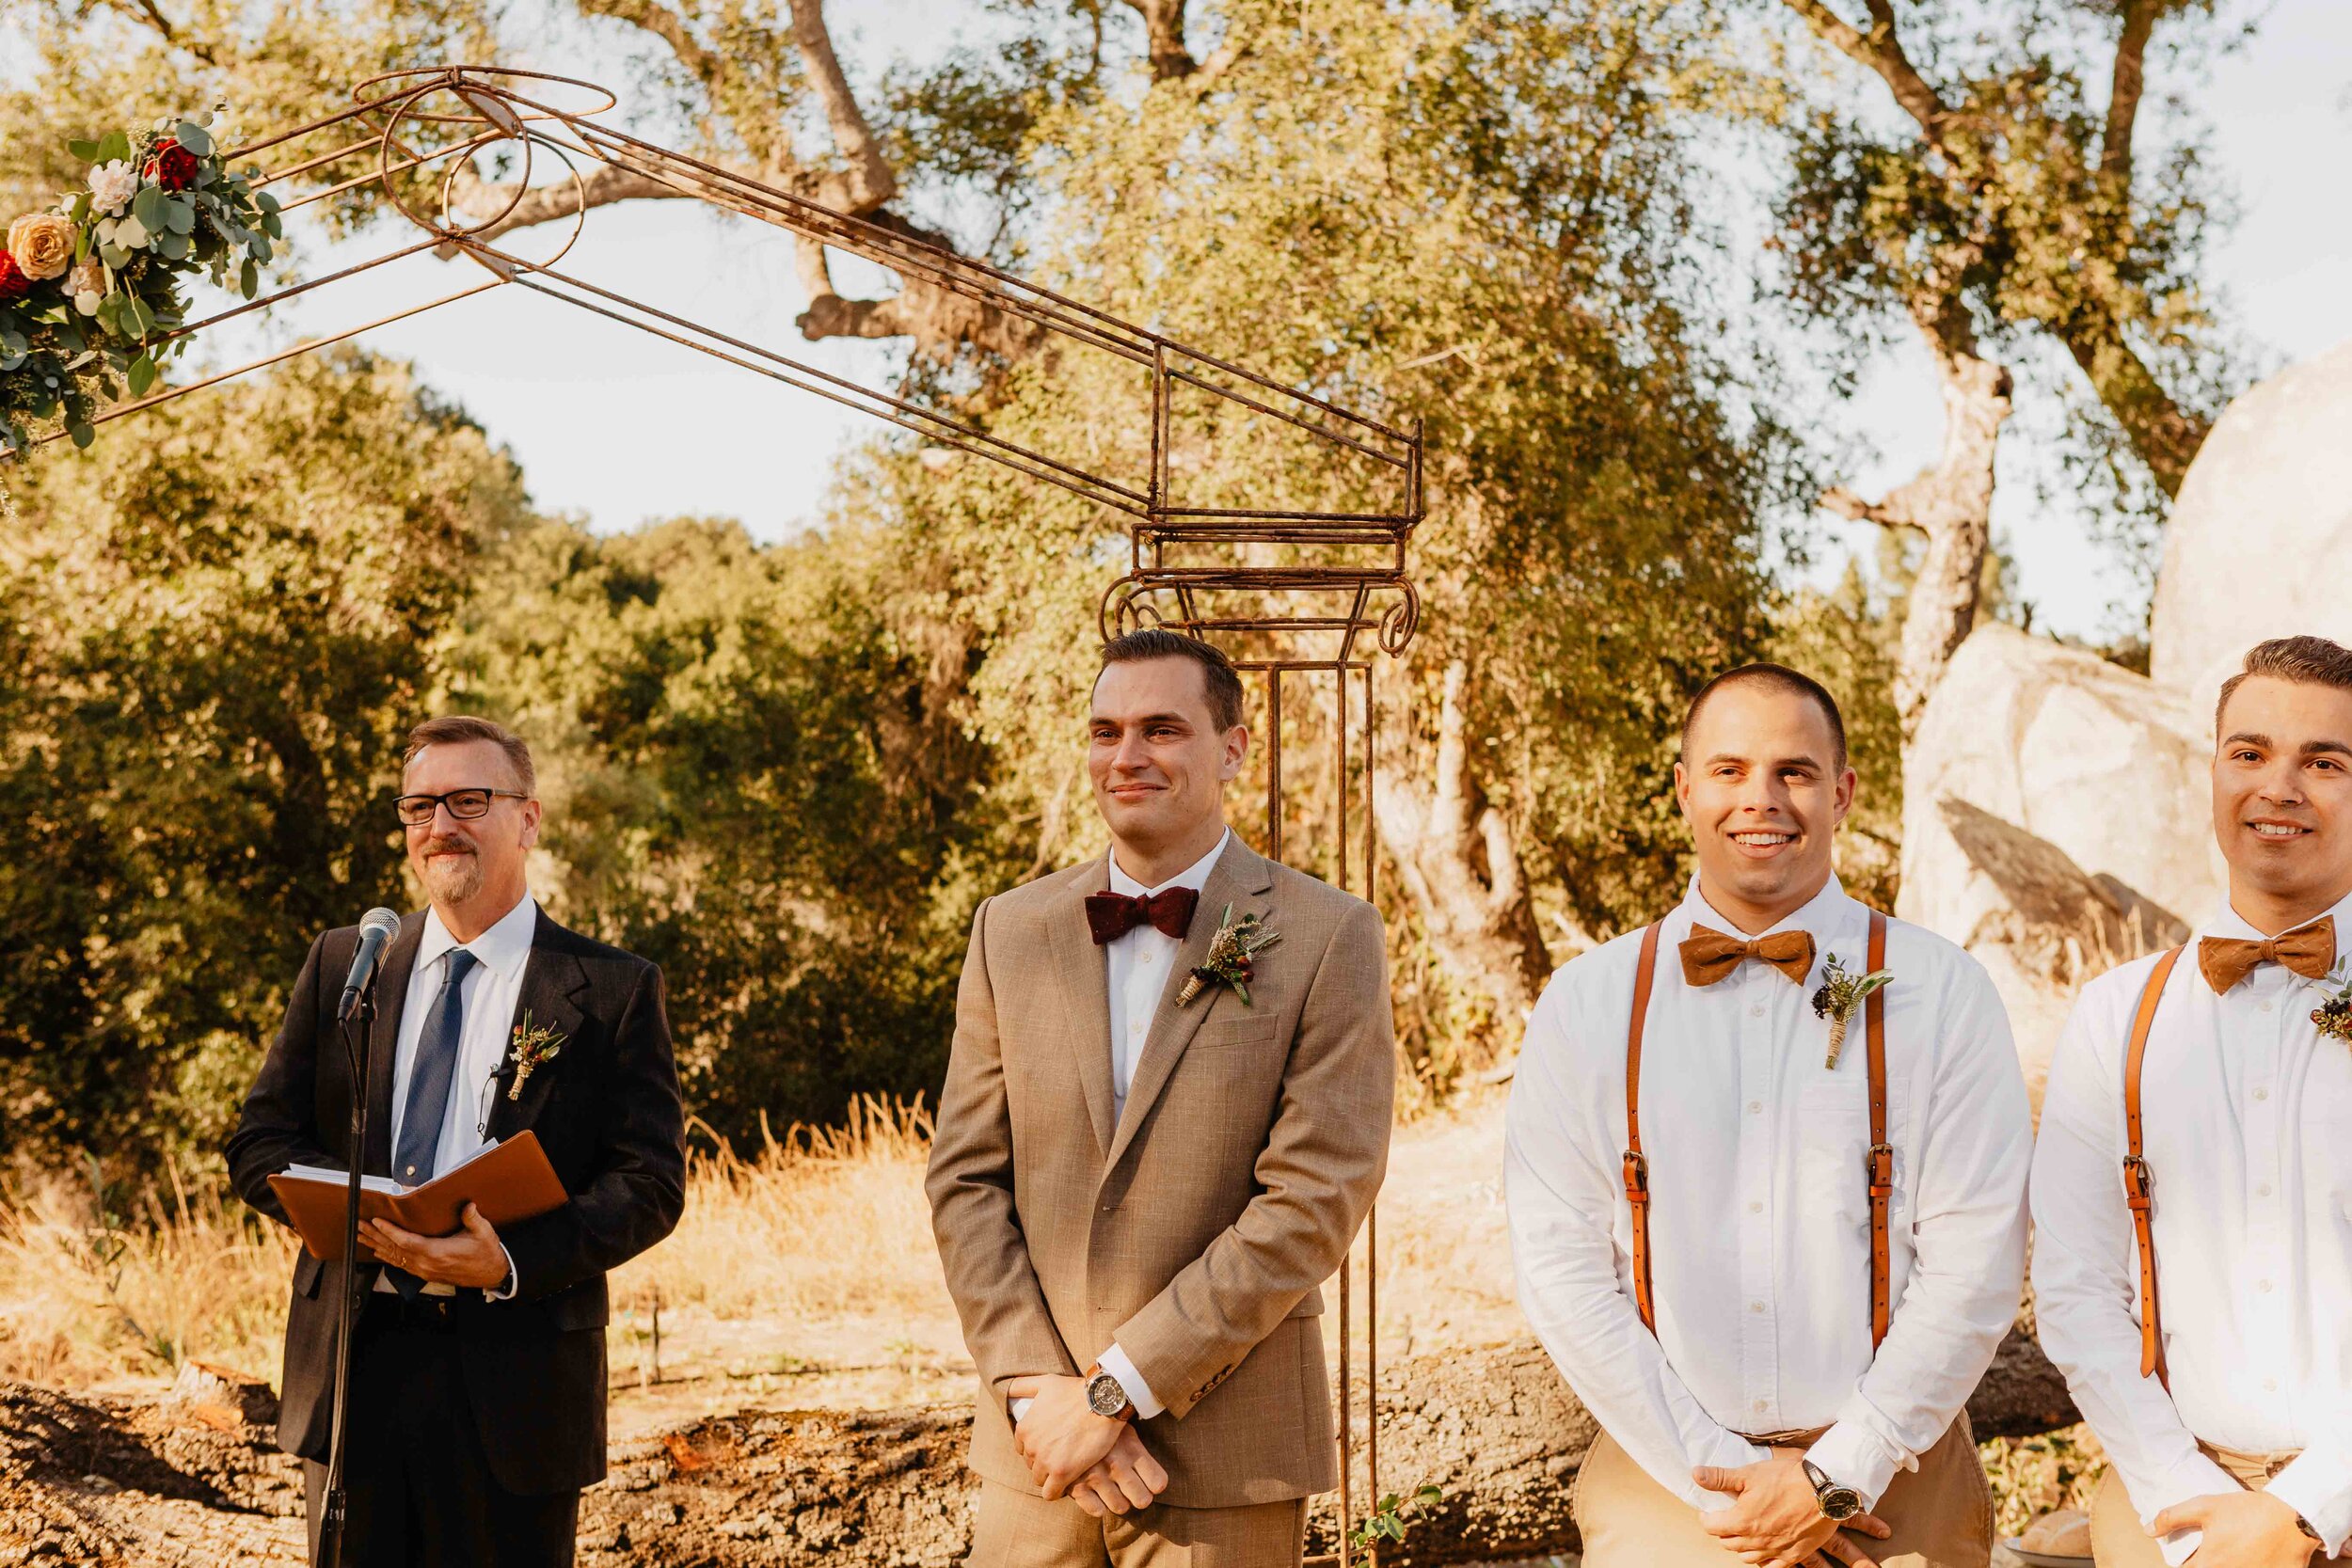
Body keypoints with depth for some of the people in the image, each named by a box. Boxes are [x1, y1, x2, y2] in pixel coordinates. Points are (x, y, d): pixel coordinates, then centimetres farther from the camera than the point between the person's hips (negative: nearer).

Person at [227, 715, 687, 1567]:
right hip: (354, 1363, 3)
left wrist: (513, 1259, -22)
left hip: (515, 1382, -3)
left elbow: (651, 1183, -5)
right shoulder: (341, 964, 11)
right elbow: (258, 1143, 10)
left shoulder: (612, 990, 0)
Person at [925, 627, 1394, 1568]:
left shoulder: (1328, 938, -4)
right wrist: (1037, 1390, -8)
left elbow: (1315, 1201, -11)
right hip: (1034, 1456, 3)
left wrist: (1117, 1388, -14)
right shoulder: (1011, 932, 8)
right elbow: (965, 1180, 5)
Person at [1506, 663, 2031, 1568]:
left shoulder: (1941, 994, -1)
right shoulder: (1585, 1006, 2)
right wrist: (1721, 1480, -9)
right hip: (1663, 1485, 1)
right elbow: (1560, 1266, -3)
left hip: (1892, 1488, -1)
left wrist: (1837, 1474, -11)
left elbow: (1976, 1265, -6)